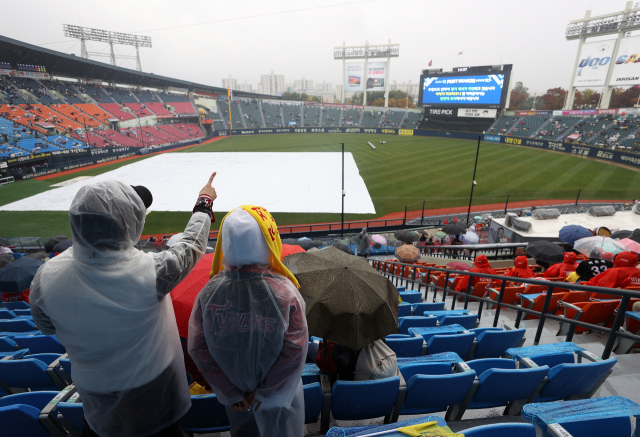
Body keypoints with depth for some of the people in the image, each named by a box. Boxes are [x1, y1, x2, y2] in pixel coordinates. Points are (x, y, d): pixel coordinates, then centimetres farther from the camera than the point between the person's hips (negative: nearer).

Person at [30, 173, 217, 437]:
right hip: (154, 385, -2)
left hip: (93, 388, 3)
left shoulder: (46, 279, -27)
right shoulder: (150, 272, -37)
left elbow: (47, 327, -5)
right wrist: (205, 202, -3)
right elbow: (192, 245, -18)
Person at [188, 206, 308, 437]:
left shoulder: (208, 292, -22)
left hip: (234, 388, 3)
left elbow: (197, 348, -14)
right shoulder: (285, 292, -29)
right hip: (279, 390, -2)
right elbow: (296, 351, -25)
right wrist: (266, 393, -10)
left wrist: (230, 393, -4)